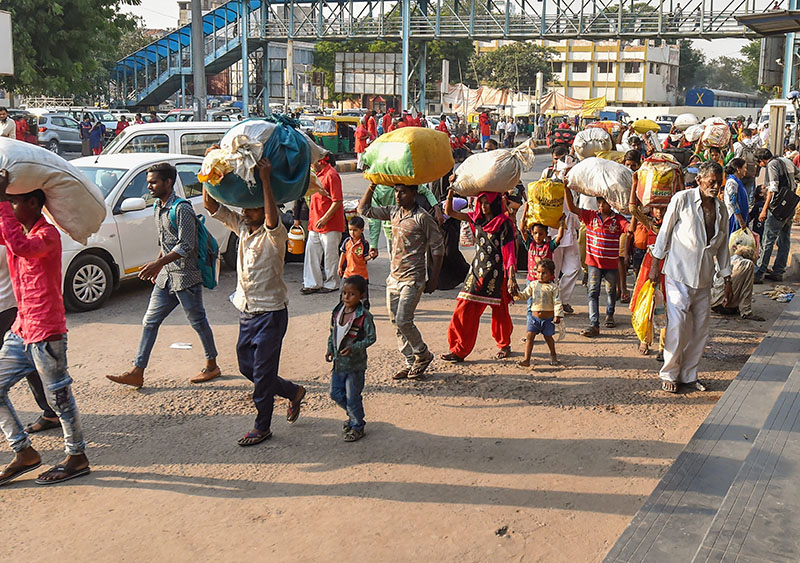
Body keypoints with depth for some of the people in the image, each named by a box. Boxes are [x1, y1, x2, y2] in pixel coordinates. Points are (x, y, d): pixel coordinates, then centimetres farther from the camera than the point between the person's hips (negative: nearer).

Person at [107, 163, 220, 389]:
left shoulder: (182, 209, -17)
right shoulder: (159, 207, 11)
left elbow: (185, 246, -22)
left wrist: (158, 263, -27)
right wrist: (157, 265, 20)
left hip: (185, 276, -9)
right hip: (166, 276, 9)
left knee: (198, 321, 5)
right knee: (150, 321, 7)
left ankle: (212, 366, 21)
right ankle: (137, 372, 10)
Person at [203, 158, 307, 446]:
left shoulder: (275, 235, -16)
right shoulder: (241, 226, 4)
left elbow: (273, 221, -41)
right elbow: (210, 204, 3)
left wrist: (266, 179, -39)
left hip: (271, 312, -8)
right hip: (246, 311, 8)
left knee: (263, 372, 1)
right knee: (246, 366, 16)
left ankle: (262, 427, 17)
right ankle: (293, 392, 34)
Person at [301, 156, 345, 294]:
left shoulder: (331, 175, -15)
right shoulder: (317, 174, 14)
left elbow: (337, 201, -19)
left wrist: (325, 218, -21)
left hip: (330, 225, -9)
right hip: (315, 223, 9)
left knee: (330, 254, 2)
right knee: (311, 251, 7)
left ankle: (331, 283, 14)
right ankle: (312, 283, 14)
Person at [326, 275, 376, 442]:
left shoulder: (364, 316, -16)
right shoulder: (337, 312, 2)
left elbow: (371, 337, -13)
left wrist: (354, 348, -23)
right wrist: (330, 349, 4)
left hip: (355, 364, -6)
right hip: (338, 362, 6)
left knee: (353, 397, 2)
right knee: (335, 392, 14)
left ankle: (357, 426, 22)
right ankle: (352, 415, 38)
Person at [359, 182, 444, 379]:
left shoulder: (422, 217, -12)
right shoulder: (393, 212, 8)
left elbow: (438, 248, -9)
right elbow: (364, 210, 15)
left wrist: (433, 279, -9)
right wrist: (372, 186, 5)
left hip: (412, 278, -7)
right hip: (394, 277, 7)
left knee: (403, 321, -12)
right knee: (396, 323, 8)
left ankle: (423, 355, 12)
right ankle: (410, 363, 19)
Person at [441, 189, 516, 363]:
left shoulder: (504, 223, -5)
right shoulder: (477, 218, 9)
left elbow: (509, 251, -9)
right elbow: (449, 212, 10)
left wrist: (511, 277, -16)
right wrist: (451, 193, -6)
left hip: (496, 273, -5)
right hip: (478, 270, 5)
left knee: (500, 311, 7)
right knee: (466, 310, -2)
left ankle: (504, 345, 29)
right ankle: (459, 350, 2)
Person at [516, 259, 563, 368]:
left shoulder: (553, 287, -8)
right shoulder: (533, 284, 3)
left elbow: (557, 302, -10)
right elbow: (525, 295, 7)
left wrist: (558, 315, -16)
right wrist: (517, 293, -12)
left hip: (548, 318, -2)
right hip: (534, 317, 3)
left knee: (548, 337, 13)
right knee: (529, 336, -6)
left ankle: (553, 355, 38)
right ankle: (526, 359, -5)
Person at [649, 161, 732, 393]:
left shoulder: (721, 209, 9)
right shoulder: (682, 199, -6)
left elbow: (722, 246, 16)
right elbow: (665, 232, -1)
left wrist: (727, 280, 16)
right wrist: (655, 265, -2)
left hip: (704, 278, 5)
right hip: (679, 274, -5)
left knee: (700, 329, 6)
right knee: (677, 326, -7)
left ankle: (689, 374, 19)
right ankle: (669, 374, 8)